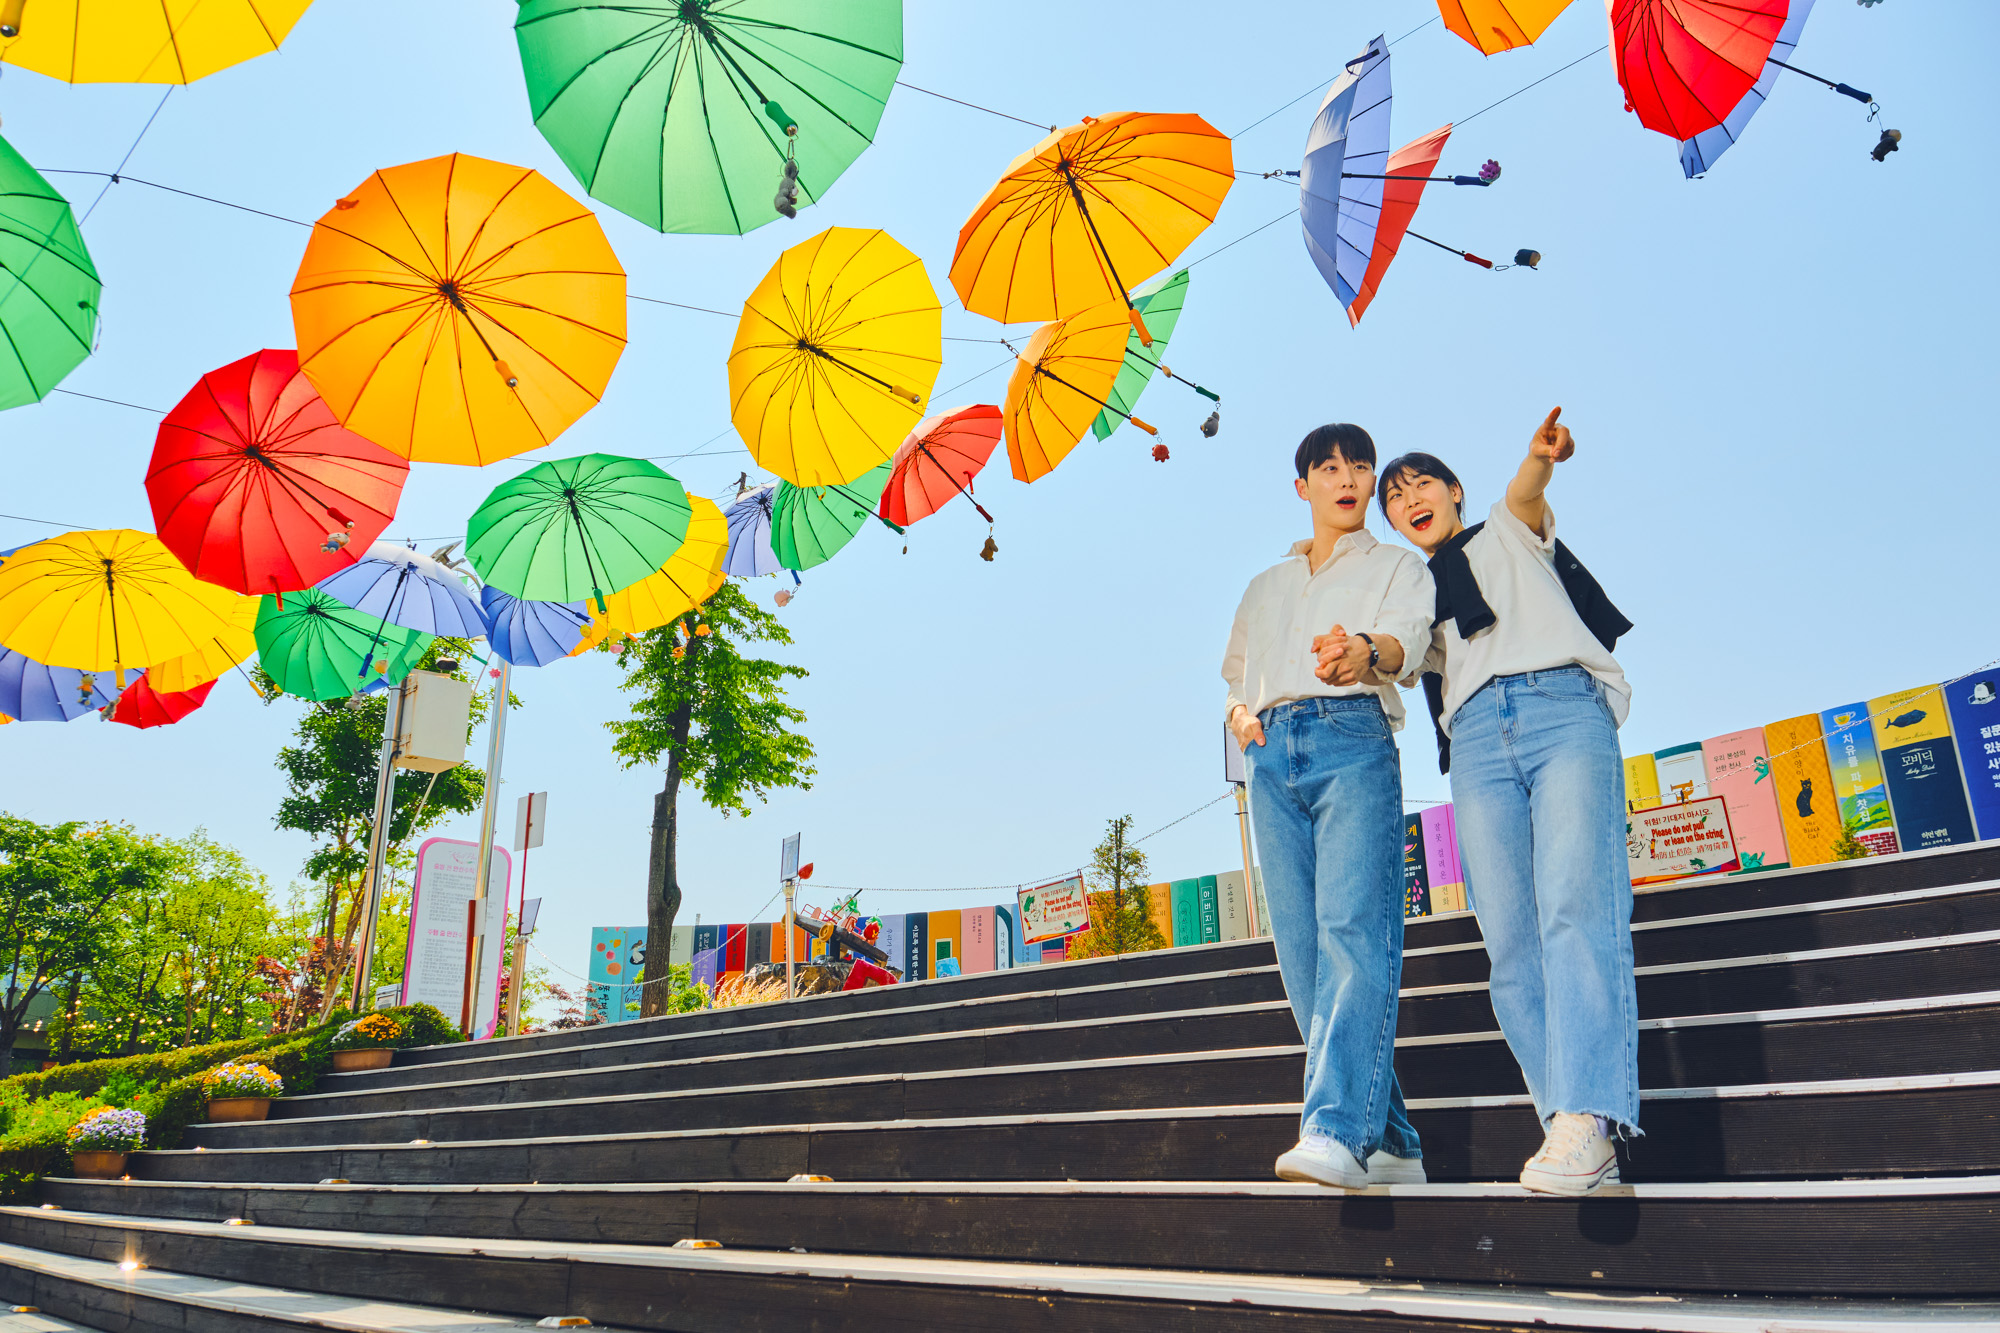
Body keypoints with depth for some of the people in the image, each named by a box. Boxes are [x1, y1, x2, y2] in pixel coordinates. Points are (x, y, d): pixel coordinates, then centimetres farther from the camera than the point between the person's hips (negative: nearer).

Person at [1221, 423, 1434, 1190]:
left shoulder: (1398, 567, 17)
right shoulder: (1264, 588, 30)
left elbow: (1405, 639, -5)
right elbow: (1233, 675, 31)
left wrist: (1363, 654, -30)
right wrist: (1238, 715, 6)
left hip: (1353, 738, -4)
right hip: (1272, 756, 4)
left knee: (1354, 931, -21)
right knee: (1301, 952, -4)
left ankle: (1337, 1130, -30)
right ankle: (1391, 1142, 2)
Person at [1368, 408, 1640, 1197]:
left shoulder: (1508, 536, 23)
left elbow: (1525, 495, -1)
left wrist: (1538, 458, -25)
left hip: (1563, 708, -3)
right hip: (1476, 740, 3)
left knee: (1575, 911, -21)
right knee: (1511, 943, -11)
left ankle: (1588, 1117, -30)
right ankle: (1577, 1136, -12)